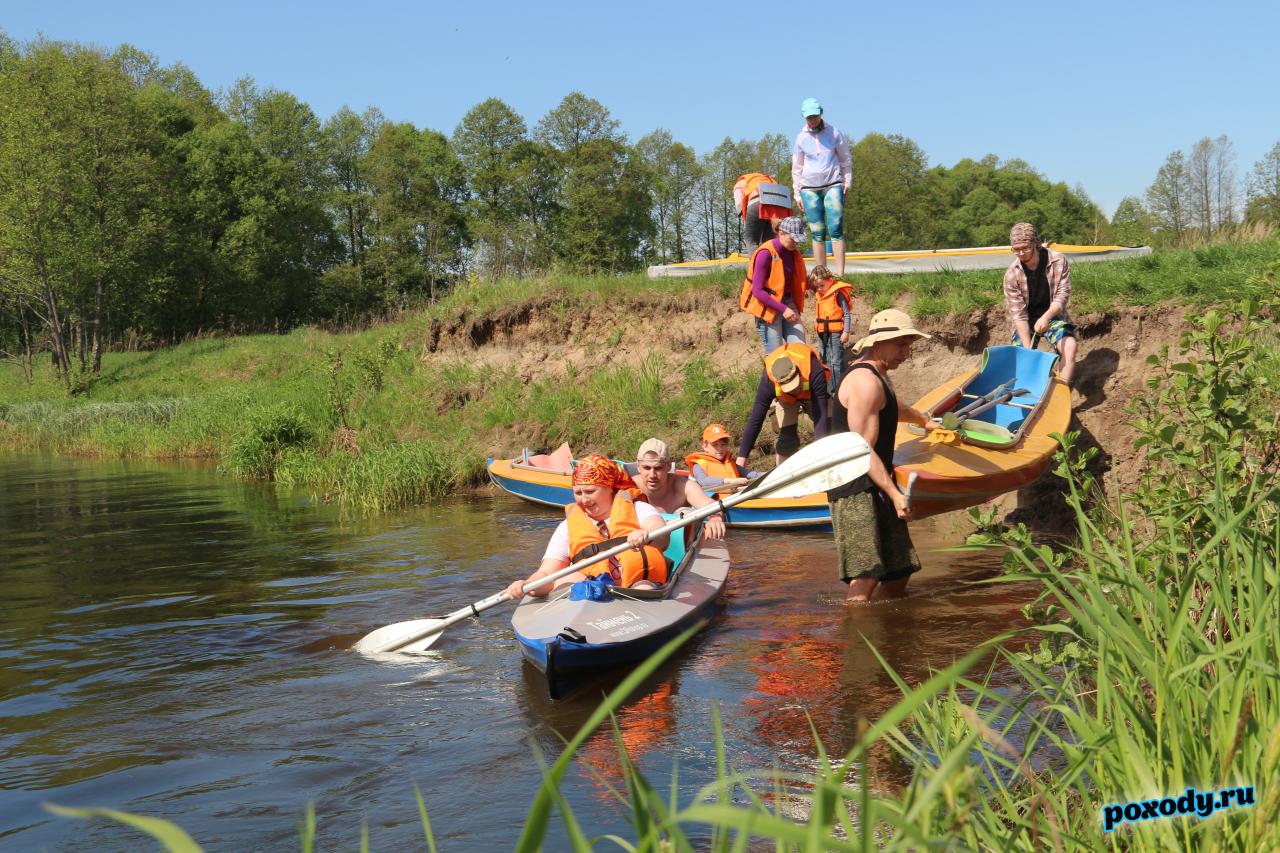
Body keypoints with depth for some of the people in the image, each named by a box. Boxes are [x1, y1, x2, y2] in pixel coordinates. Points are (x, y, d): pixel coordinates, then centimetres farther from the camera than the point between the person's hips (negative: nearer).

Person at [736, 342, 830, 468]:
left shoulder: (815, 372, -46)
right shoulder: (768, 380, -41)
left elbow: (820, 415, -44)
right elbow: (755, 419, -36)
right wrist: (742, 456, -36)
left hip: (811, 392, 0)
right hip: (784, 397, 0)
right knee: (787, 436, -13)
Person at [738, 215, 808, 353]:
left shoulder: (794, 253, 2)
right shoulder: (766, 254, -19)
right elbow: (757, 291, -21)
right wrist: (783, 309, -25)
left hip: (787, 302, 6)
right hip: (767, 306, -6)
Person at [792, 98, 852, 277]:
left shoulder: (834, 133, 5)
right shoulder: (801, 139, 7)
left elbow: (846, 159, 15)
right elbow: (797, 168, 14)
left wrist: (847, 181, 6)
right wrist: (797, 194, 11)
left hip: (833, 185, -1)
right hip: (809, 189, 1)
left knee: (836, 230, -12)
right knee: (818, 233, -1)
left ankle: (840, 274, -16)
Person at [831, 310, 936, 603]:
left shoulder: (878, 375, 19)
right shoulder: (866, 382, -16)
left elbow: (892, 408, 44)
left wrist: (923, 420, 62)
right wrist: (895, 494, -21)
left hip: (876, 488, 11)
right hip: (856, 491, -11)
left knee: (899, 571, 10)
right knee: (866, 577, -19)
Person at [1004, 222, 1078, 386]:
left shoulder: (1058, 261, -16)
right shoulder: (1012, 274, -18)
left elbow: (1062, 294, -19)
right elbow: (1018, 314, -19)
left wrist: (1046, 317, -39)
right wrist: (1028, 348, -29)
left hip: (1053, 315, -1)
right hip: (1026, 321, 1)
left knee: (1069, 346, -24)